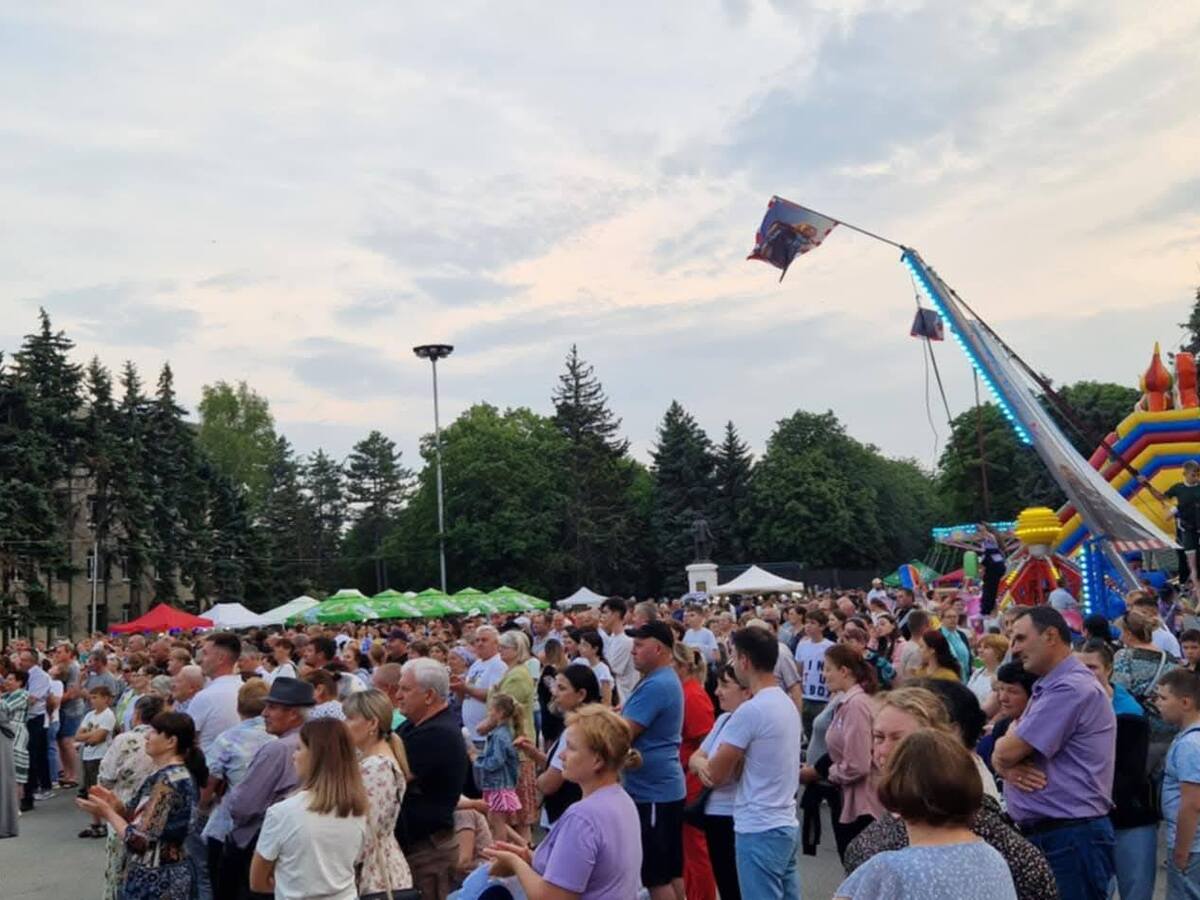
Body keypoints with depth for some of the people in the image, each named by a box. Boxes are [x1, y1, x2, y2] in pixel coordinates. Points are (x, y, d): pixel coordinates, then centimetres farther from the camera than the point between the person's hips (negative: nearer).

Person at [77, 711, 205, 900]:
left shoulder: (167, 781, -22)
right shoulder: (180, 774, 8)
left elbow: (139, 841, -22)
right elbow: (146, 822, 10)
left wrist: (107, 813, -10)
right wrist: (117, 805, -1)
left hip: (156, 883, -9)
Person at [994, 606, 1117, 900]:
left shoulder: (1071, 688, -18)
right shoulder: (1046, 689, 16)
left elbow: (1005, 751, -19)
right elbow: (1001, 756, 16)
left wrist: (1010, 738, 4)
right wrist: (1008, 768, -7)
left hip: (1070, 837, -10)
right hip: (1038, 833, 10)